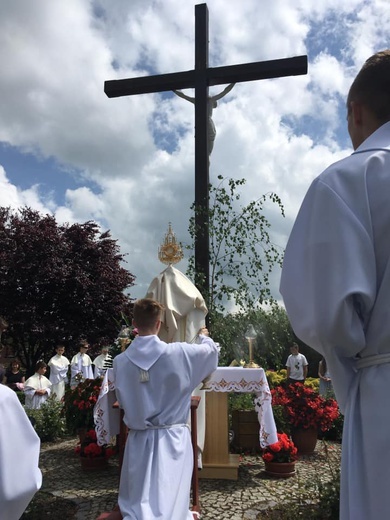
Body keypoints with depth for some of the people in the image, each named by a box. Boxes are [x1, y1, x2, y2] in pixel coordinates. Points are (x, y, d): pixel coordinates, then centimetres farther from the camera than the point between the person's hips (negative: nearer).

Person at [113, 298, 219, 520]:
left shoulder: (121, 361, -8)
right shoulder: (180, 352, -13)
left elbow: (123, 401, 5)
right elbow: (212, 351, 5)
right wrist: (204, 336, 26)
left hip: (139, 439, 2)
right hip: (172, 437, -2)